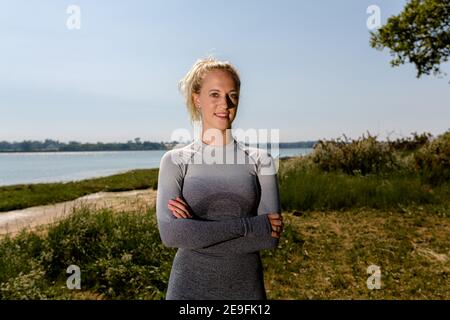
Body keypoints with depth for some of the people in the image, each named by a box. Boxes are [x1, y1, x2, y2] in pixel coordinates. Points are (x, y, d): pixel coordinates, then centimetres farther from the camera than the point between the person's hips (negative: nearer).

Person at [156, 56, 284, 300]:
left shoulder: (260, 160, -4)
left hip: (247, 287, 1)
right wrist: (247, 225, -20)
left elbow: (271, 237, -11)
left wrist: (198, 229, -17)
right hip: (190, 287, -1)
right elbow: (170, 233, -18)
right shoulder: (175, 160, -6)